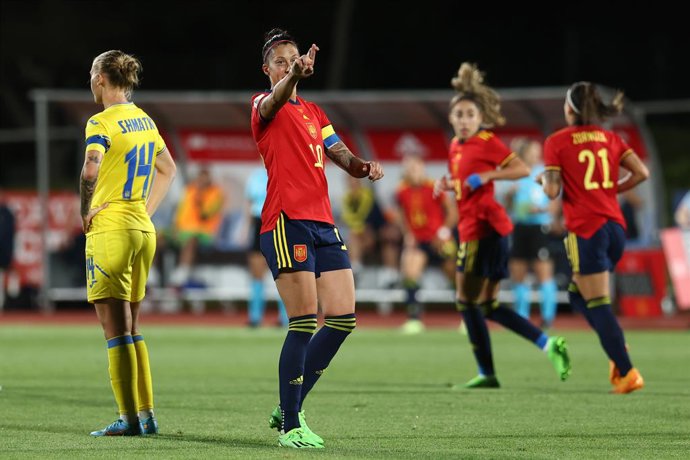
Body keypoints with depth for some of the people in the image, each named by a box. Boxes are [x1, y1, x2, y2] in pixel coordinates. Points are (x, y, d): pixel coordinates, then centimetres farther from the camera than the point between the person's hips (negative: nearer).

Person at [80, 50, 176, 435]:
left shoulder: (102, 122, -11)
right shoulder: (145, 120, 12)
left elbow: (91, 171, -29)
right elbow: (168, 169, 25)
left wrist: (85, 212, -14)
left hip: (110, 229, -8)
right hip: (143, 230, 8)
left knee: (116, 329, -5)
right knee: (131, 328, 15)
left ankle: (129, 419, -6)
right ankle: (146, 414, 14)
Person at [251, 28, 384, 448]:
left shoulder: (314, 112, 23)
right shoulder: (263, 105, 2)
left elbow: (340, 155, 17)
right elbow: (275, 100, -23)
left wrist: (363, 166, -7)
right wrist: (295, 75, -45)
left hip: (323, 224, 7)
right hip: (286, 221, -7)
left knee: (343, 318, 4)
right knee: (305, 322, -13)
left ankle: (289, 408, 16)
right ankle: (290, 425, -5)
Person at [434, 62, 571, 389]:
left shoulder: (486, 142, -9)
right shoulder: (456, 146, 15)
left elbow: (522, 169, -14)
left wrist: (485, 176, -21)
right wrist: (447, 184, 8)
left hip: (482, 227, -9)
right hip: (471, 228, 9)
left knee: (467, 301, -3)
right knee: (488, 305, 11)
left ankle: (486, 374, 3)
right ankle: (548, 344, 9)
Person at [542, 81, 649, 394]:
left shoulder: (557, 142, -4)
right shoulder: (610, 139, 10)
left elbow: (552, 191, -9)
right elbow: (641, 173, 3)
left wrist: (544, 180, 13)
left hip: (585, 230, -6)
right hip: (615, 226, 6)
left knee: (597, 303, -4)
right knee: (579, 295, 20)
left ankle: (626, 372, -12)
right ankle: (617, 348, 0)